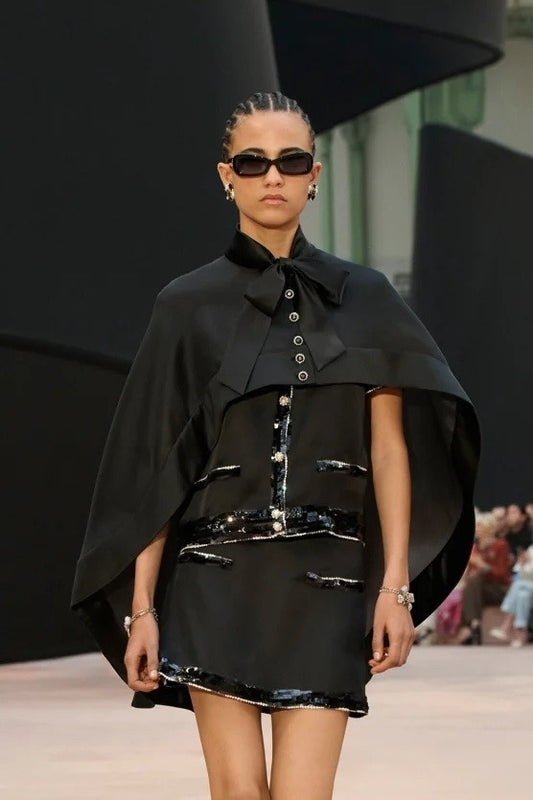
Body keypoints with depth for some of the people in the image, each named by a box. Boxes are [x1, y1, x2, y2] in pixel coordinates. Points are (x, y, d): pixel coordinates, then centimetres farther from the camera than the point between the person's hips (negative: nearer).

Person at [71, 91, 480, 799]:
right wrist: (142, 606, -3)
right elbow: (155, 468, 4)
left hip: (325, 581, 1)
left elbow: (391, 447, 5)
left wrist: (395, 586, -5)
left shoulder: (364, 299, 9)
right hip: (218, 576, 0)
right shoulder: (189, 305, 6)